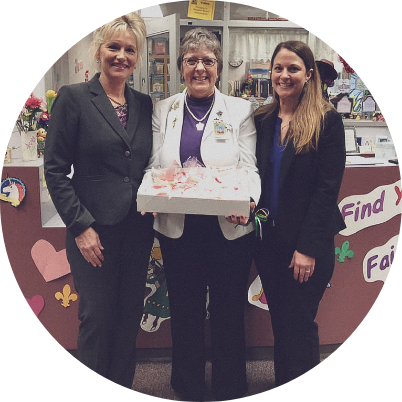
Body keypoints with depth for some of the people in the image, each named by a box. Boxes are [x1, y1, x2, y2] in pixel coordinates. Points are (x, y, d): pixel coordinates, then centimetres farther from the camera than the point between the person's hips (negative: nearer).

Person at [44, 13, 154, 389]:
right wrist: (81, 226, -12)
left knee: (129, 317, 14)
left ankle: (123, 384, 34)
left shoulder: (144, 104, 9)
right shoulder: (73, 97, -4)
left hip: (137, 229, 5)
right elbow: (55, 170, -7)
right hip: (94, 231, -4)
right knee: (98, 319, 7)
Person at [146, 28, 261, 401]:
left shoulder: (240, 110, 3)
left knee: (228, 311, 12)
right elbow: (154, 167, 5)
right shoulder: (162, 110, 8)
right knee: (184, 311, 15)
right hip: (177, 229, 2)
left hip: (230, 228, -1)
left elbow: (249, 168, -3)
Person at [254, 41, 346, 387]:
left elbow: (327, 189, -12)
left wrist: (308, 247, -15)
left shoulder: (327, 120, -7)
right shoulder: (262, 120, 8)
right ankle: (282, 385, 34)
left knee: (299, 326, 4)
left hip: (308, 243, -4)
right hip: (268, 238, 5)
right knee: (280, 324, 16)